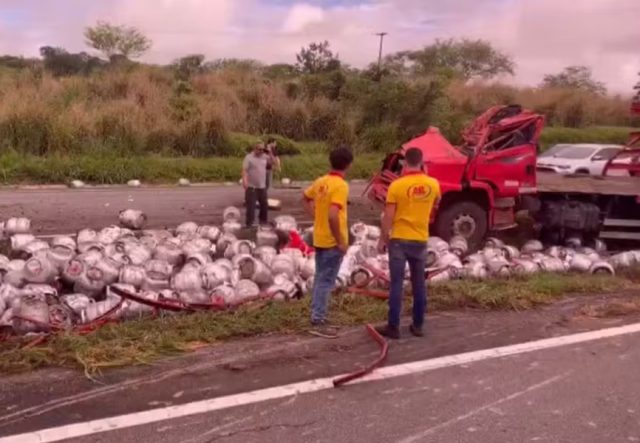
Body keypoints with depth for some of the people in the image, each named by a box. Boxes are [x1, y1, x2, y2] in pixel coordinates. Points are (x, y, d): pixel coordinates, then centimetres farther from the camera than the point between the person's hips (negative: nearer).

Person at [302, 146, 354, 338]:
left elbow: (305, 198, 22)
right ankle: (318, 322, 5)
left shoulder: (321, 181, 6)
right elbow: (333, 215, -30)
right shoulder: (341, 186, -20)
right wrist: (341, 241, -20)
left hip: (320, 239, 8)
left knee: (319, 279, 16)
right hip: (332, 241, -8)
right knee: (326, 281, -1)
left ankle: (317, 318, 25)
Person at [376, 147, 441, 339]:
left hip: (399, 239, -3)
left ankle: (393, 326, 4)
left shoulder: (397, 185, -13)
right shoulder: (433, 184, -2)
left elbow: (388, 216, -12)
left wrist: (383, 238, 0)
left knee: (397, 283, 1)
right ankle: (418, 325, 19)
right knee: (419, 284, 12)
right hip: (421, 240, 3)